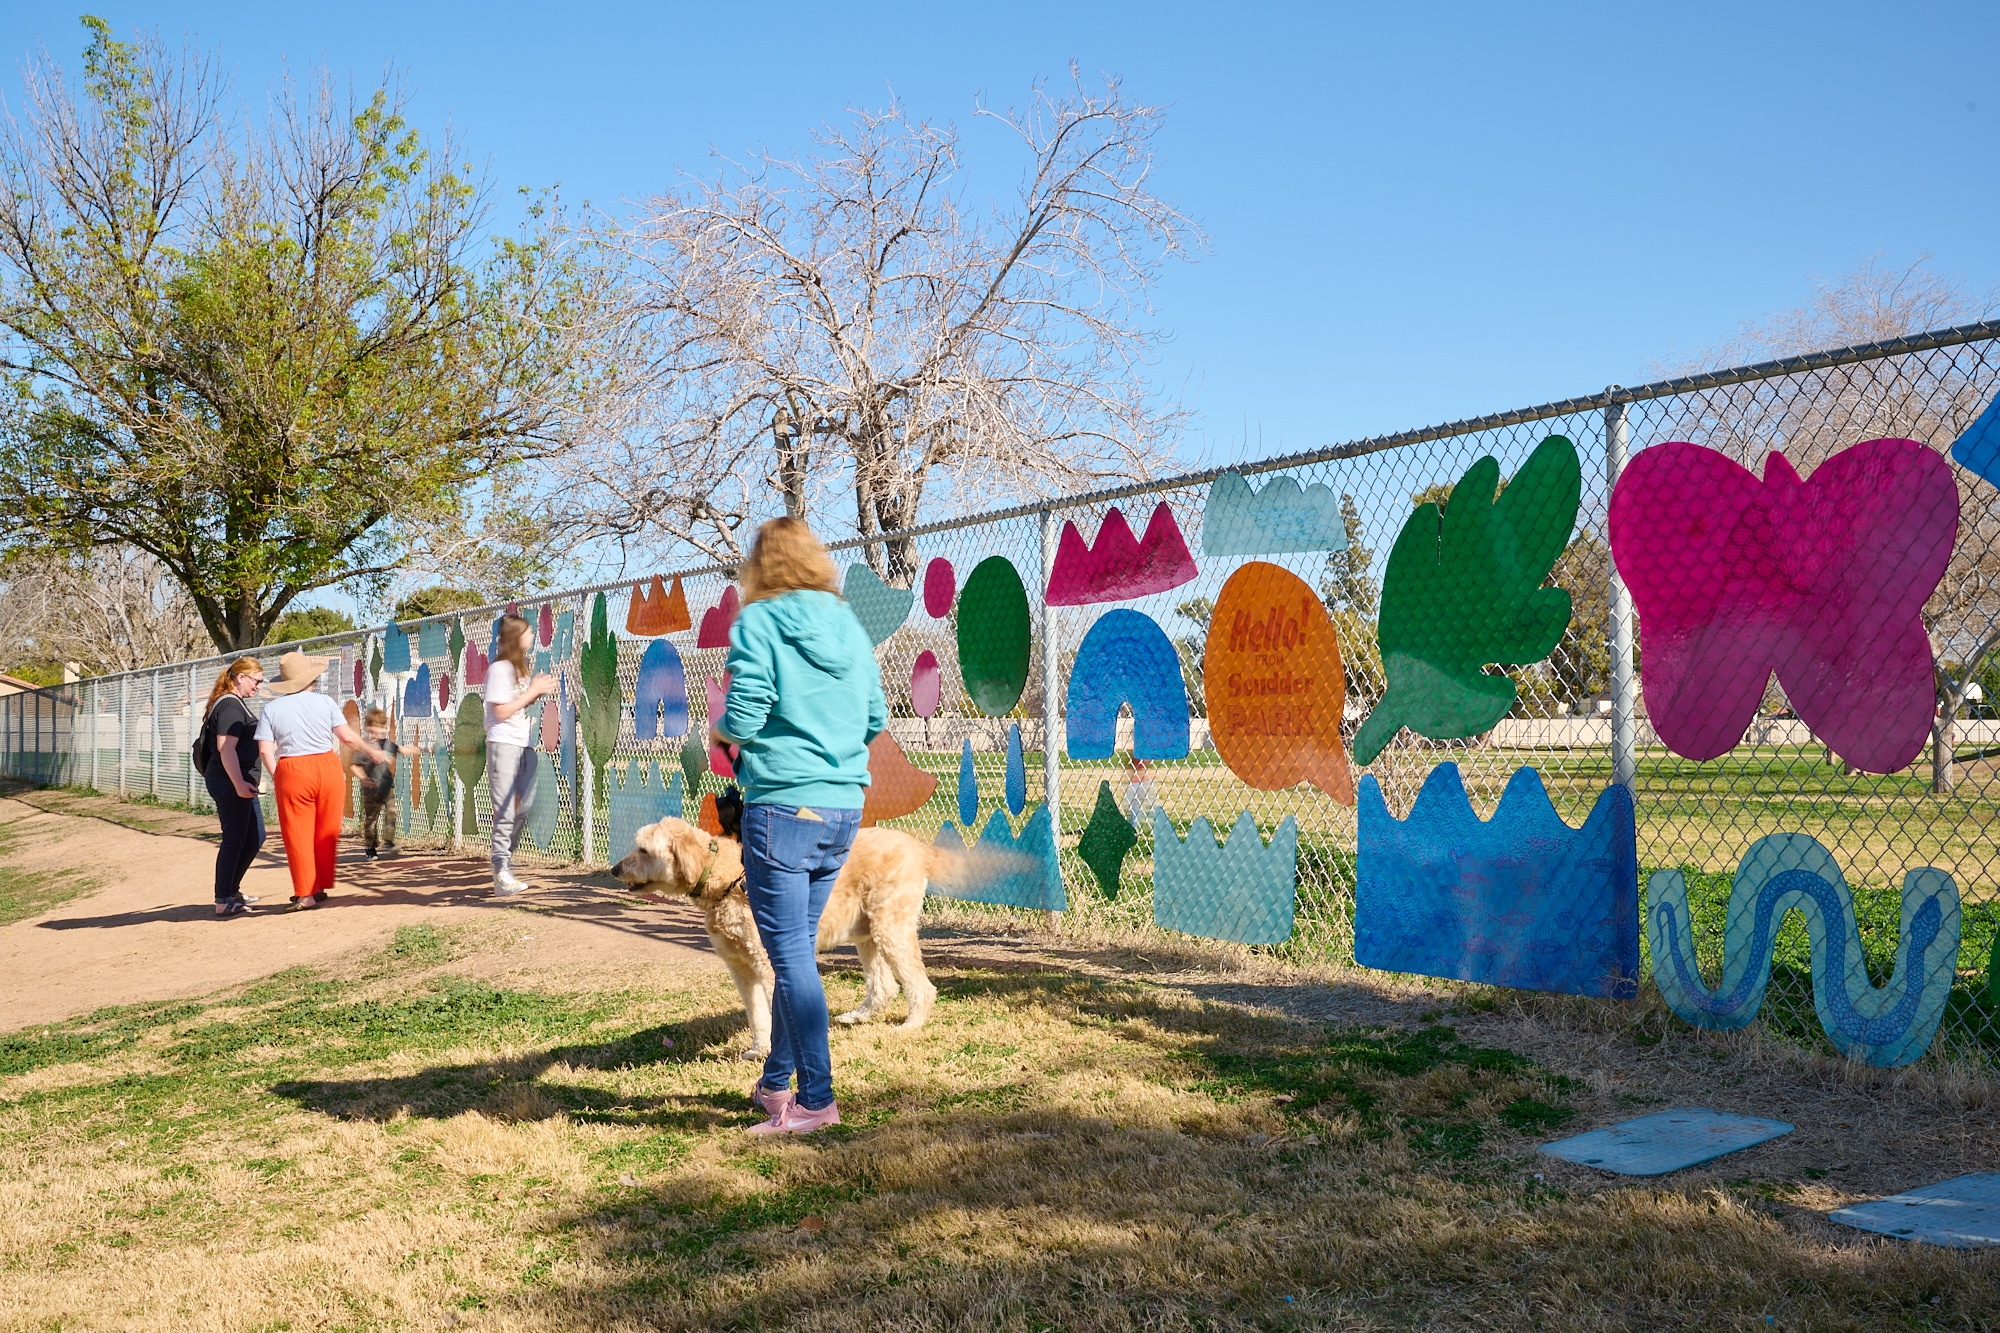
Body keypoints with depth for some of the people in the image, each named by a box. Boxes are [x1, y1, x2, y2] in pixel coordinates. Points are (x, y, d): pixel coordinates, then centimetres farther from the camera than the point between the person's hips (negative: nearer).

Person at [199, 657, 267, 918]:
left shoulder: (234, 704, 19)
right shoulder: (230, 706, -14)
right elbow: (225, 748, -23)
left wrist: (248, 780, 32)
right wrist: (239, 783, -28)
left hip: (240, 782, 11)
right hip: (230, 782, -11)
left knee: (255, 837, 15)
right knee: (234, 840, -7)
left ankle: (231, 890, 24)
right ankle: (223, 902, -2)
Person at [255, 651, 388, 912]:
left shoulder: (271, 709, 3)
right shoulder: (323, 701, 2)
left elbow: (265, 749, -4)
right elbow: (347, 736, -4)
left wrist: (276, 776, 10)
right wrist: (372, 752, 11)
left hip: (292, 772, -1)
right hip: (327, 767, 1)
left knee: (298, 835, 5)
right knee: (326, 833, 12)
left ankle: (305, 893, 4)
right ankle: (321, 887, 19)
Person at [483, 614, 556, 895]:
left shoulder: (521, 667, 19)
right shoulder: (499, 669, -7)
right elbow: (501, 712, -13)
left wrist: (539, 692, 5)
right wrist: (532, 691, -10)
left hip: (524, 744, 8)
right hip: (504, 743, -8)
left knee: (524, 809, 5)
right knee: (505, 811, -8)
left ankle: (504, 864, 15)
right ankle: (502, 872, -6)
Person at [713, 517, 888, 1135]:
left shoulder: (757, 624, -6)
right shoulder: (849, 626, 11)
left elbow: (743, 720, -14)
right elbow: (876, 719, 14)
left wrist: (717, 729, 8)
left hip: (782, 806, -7)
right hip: (844, 807, 7)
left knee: (790, 953, -1)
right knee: (798, 945, 17)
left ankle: (815, 1100, 0)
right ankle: (776, 1082, 30)